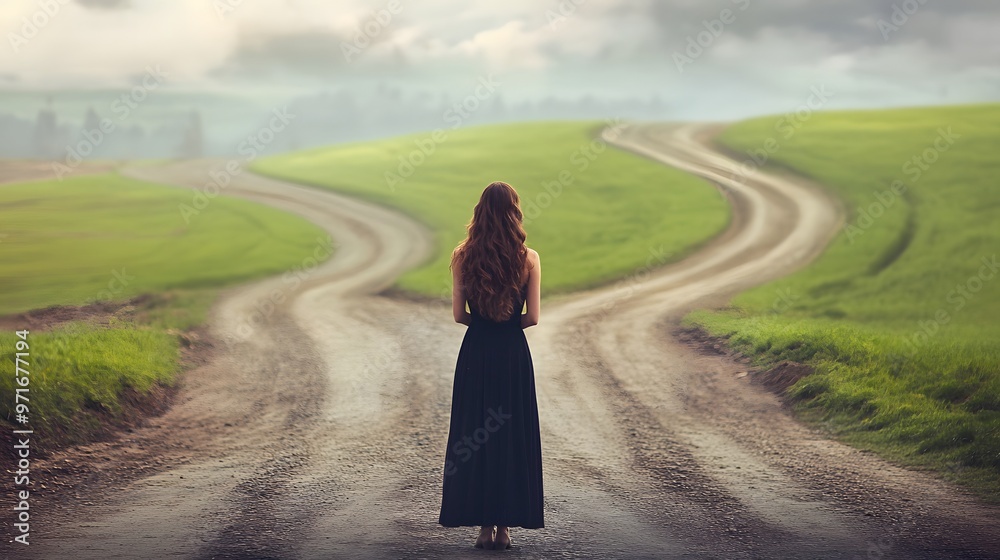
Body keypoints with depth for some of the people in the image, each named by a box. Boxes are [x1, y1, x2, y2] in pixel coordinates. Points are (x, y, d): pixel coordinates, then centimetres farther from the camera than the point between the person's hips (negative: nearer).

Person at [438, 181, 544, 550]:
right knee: (513, 435, 8)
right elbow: (532, 317, -6)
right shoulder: (529, 258, -5)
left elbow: (458, 314, -3)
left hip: (475, 353, 0)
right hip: (514, 354, 0)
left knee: (473, 435, 8)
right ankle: (505, 525, 9)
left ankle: (484, 524, 9)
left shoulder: (463, 256, -4)